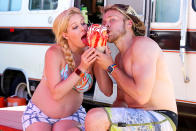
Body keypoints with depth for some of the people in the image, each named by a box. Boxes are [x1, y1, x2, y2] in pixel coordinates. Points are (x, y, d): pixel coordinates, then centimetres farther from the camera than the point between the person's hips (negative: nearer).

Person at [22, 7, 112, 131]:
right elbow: (56, 94, -25)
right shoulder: (54, 53, -20)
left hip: (71, 115, 1)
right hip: (39, 112, -1)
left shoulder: (91, 54, -10)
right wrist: (81, 69, -34)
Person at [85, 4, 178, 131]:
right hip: (138, 118, 9)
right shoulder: (120, 57, 17)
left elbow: (141, 96, -22)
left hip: (160, 121, -9)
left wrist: (111, 67, -10)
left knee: (95, 118, -28)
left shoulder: (143, 43, -12)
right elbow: (121, 100, 22)